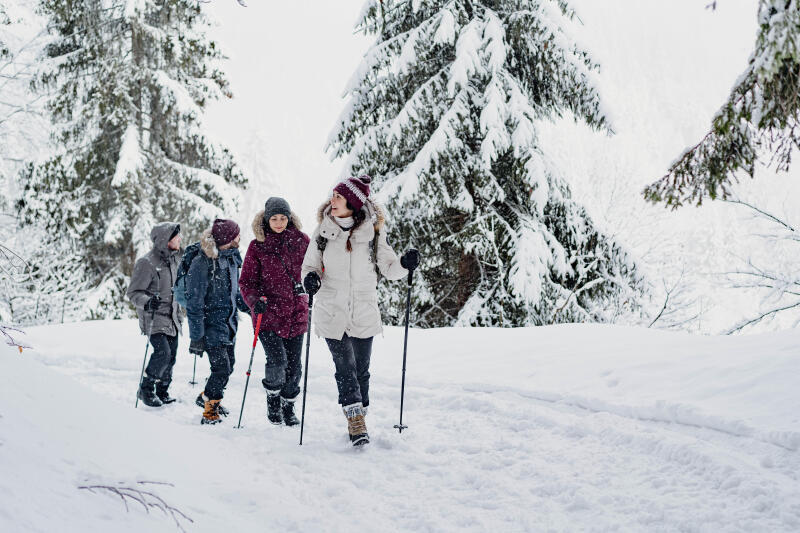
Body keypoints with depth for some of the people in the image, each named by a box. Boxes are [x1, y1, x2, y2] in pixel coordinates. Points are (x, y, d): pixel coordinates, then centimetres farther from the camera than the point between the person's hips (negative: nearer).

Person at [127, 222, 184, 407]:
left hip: (172, 318, 8)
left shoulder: (172, 259, 11)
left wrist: (179, 312, 24)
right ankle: (146, 389, 1)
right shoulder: (146, 263, -15)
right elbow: (133, 293, -14)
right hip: (154, 318, -7)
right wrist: (147, 302, -32)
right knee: (162, 352, -18)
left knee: (171, 355, 7)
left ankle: (162, 391, 23)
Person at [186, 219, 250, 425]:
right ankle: (209, 412, 5)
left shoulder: (231, 258, 7)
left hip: (229, 323, 8)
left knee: (228, 366, 14)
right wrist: (196, 336, -17)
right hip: (211, 324, -8)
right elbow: (194, 303, -16)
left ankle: (206, 397, 39)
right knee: (221, 368, -12)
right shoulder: (202, 263, -17)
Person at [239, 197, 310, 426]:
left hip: (296, 313, 2)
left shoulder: (301, 240, 4)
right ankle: (273, 399, 14)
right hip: (268, 314, -2)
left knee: (294, 365, 5)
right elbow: (246, 281, 2)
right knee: (277, 360, -14)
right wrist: (255, 300, -16)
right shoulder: (257, 246, 0)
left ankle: (288, 407, 26)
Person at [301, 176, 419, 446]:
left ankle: (358, 419, 24)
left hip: (364, 312, 0)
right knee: (345, 368, -6)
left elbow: (389, 268, 4)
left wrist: (405, 264, -17)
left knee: (361, 369, 9)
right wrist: (310, 278, -13)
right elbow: (310, 264, 9)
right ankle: (356, 422, -1)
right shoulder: (323, 231, 0)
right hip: (332, 312, 0)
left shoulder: (373, 231, -2)